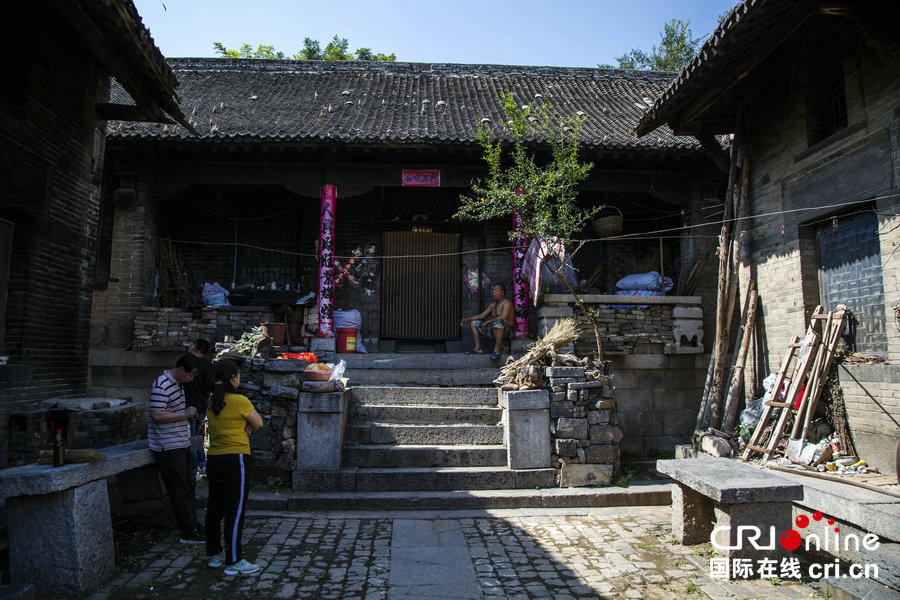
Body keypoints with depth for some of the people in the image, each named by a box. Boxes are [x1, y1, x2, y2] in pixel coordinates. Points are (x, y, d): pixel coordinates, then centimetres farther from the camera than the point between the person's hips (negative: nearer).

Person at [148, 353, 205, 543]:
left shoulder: (178, 383, 13)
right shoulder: (161, 386, -18)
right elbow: (157, 415, -24)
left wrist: (188, 414, 10)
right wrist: (183, 414, -19)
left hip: (181, 443, 10)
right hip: (168, 447, -10)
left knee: (188, 486, 17)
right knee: (180, 491, -3)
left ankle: (192, 525, 28)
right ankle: (189, 533, 5)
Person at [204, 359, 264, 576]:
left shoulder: (211, 402, 7)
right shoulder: (239, 401, -15)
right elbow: (258, 423, -5)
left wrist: (244, 427, 2)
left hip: (213, 459, 8)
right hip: (234, 459, -8)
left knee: (215, 509, 16)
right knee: (235, 511, -1)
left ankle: (215, 555, 29)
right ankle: (234, 562, 3)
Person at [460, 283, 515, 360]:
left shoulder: (507, 303, -10)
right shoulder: (493, 304, 17)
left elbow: (503, 317, -27)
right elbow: (482, 315, 17)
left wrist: (488, 322, -24)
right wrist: (468, 319, 6)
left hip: (507, 331, -9)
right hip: (494, 330, 9)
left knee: (499, 321, -43)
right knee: (473, 323, 10)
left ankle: (497, 350, -37)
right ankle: (478, 348, 0)